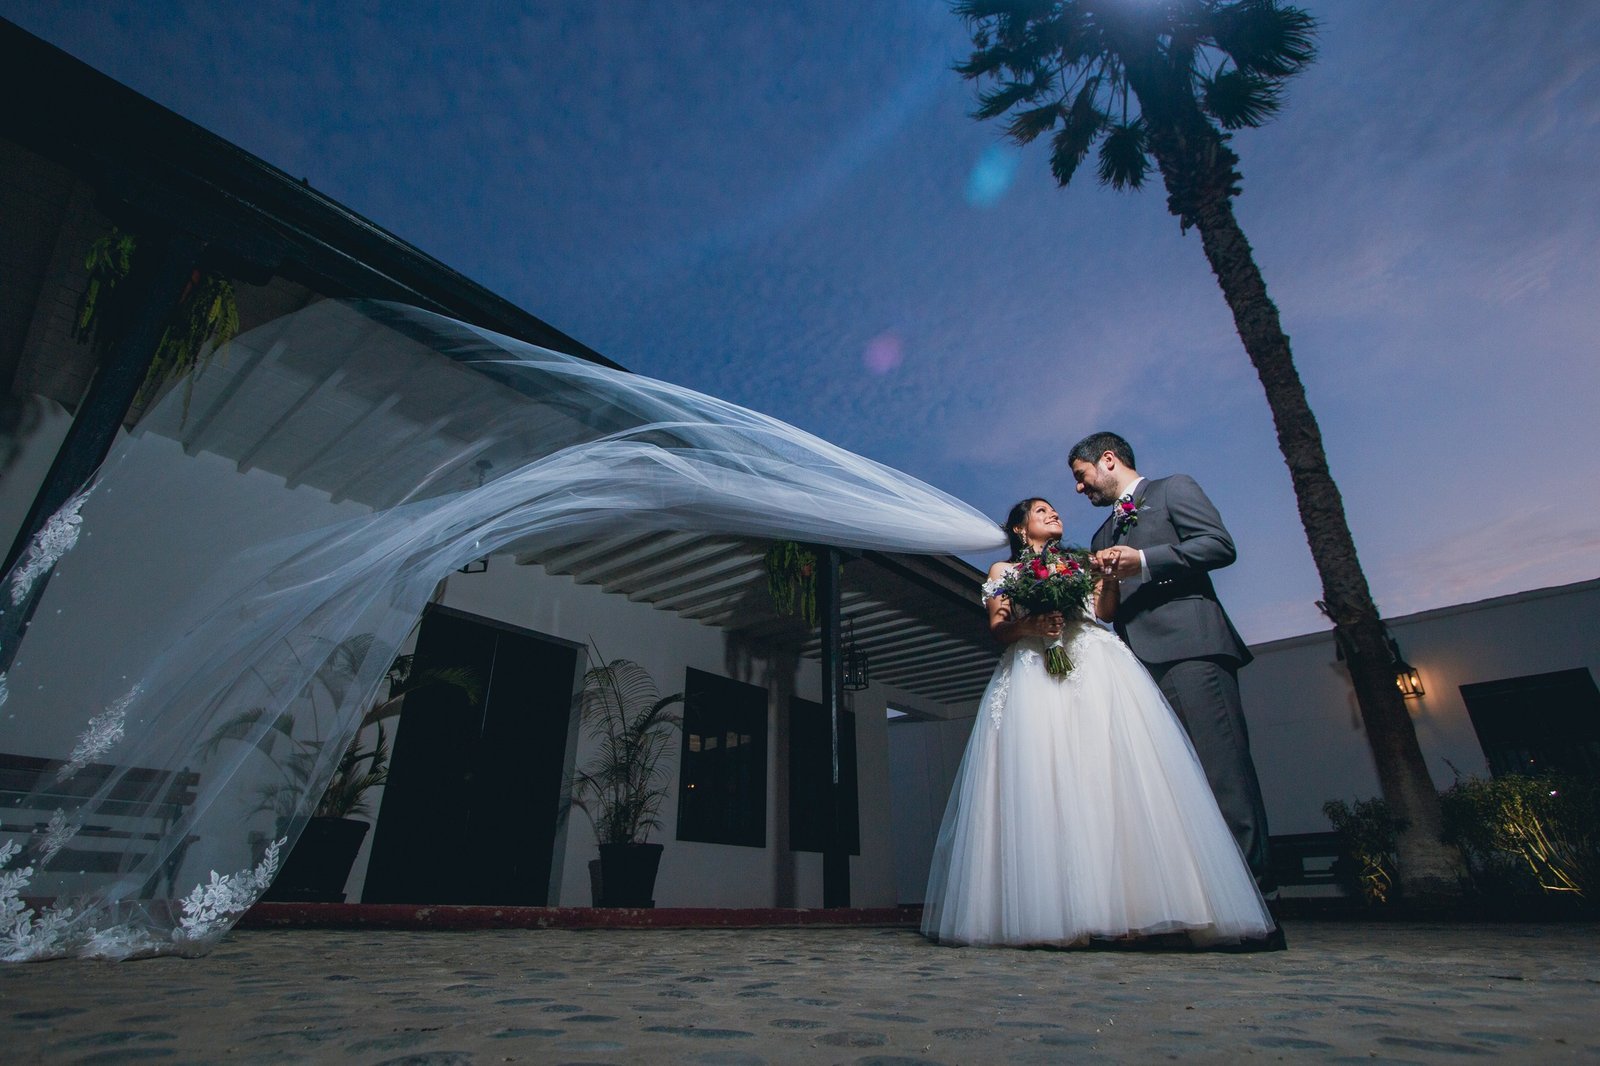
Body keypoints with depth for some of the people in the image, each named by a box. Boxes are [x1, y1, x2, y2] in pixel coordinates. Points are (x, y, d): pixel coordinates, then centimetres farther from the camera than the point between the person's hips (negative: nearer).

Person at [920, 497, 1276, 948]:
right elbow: (996, 629, 8)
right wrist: (1028, 625, -11)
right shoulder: (1003, 570, 23)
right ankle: (1056, 914, -19)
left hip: (1098, 667, 3)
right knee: (1044, 783, -16)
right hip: (1035, 673, -2)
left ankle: (1128, 907, -16)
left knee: (1115, 777, -14)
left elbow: (1107, 611, 12)